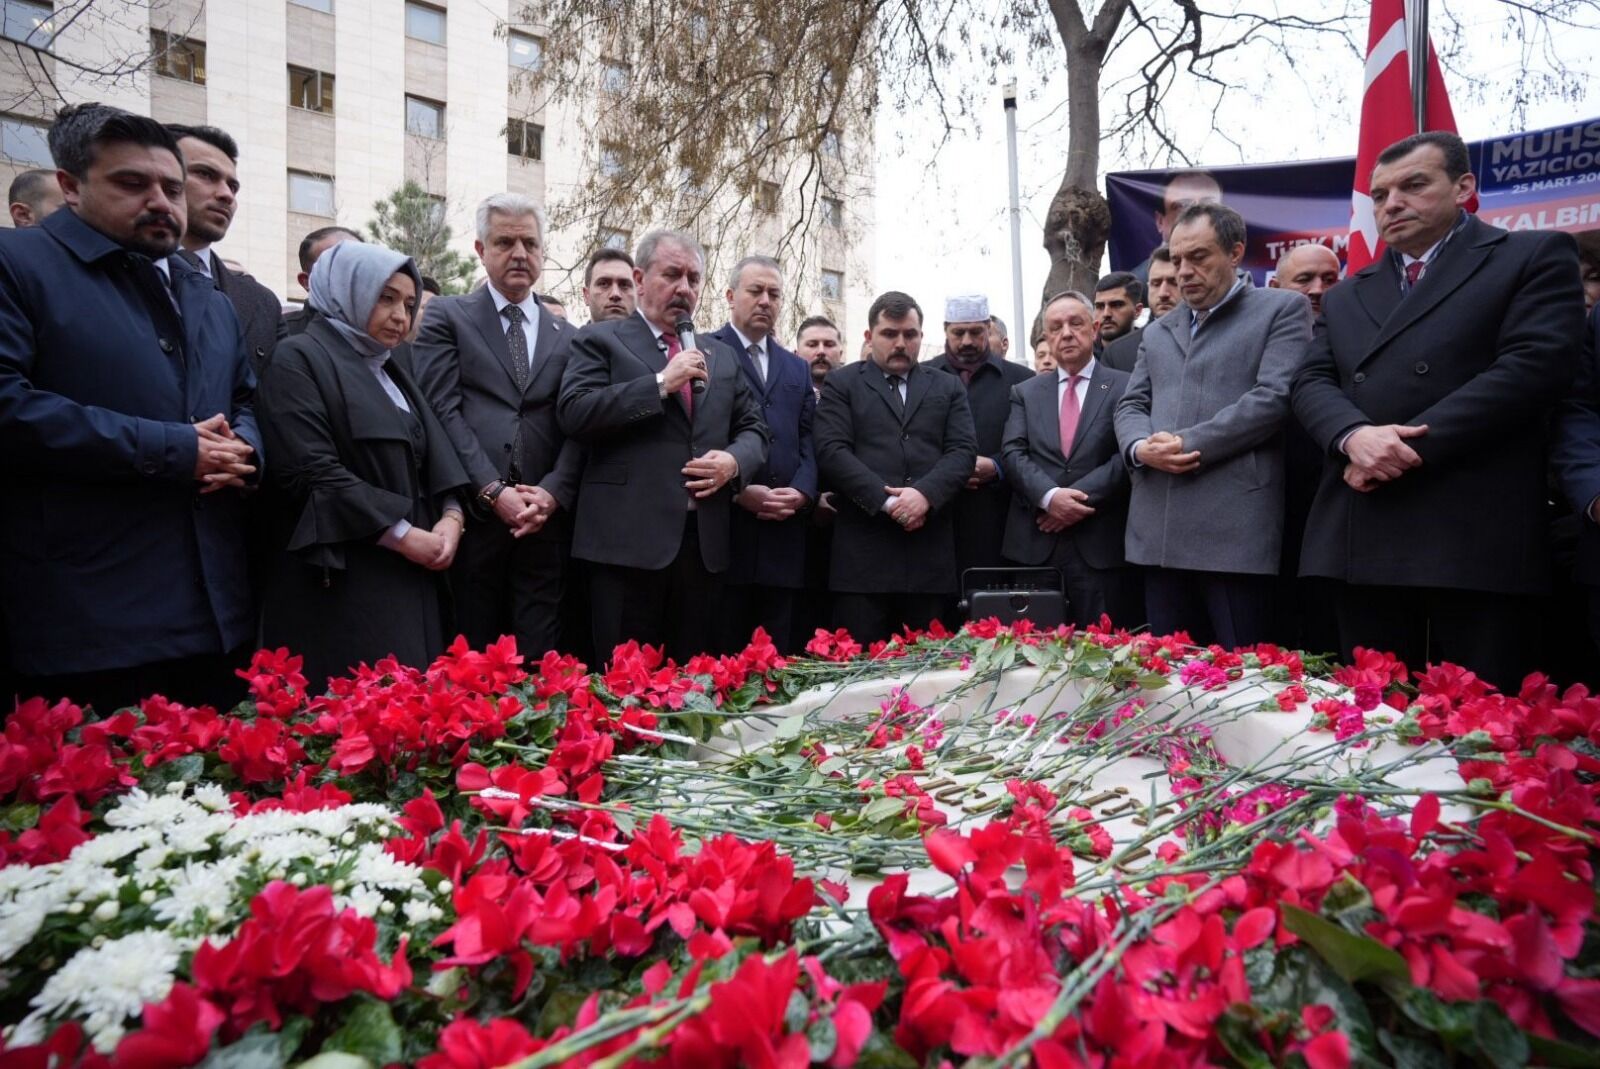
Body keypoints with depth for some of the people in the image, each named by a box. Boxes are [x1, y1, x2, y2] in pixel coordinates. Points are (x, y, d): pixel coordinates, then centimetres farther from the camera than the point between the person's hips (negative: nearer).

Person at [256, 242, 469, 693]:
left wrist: (450, 517, -6)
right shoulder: (299, 359, -4)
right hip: (343, 582, -7)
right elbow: (312, 473, -15)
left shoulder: (392, 370, 19)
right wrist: (404, 535, -14)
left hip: (412, 578, 7)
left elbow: (438, 457, 13)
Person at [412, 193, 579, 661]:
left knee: (541, 657, 4)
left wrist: (552, 493, -8)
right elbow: (443, 410, -3)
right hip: (473, 515, -2)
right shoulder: (447, 316, 8)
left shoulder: (567, 336, 17)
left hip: (546, 520, 2)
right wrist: (494, 491, -11)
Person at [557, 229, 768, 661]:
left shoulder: (720, 355, 20)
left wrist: (735, 461, -4)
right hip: (629, 538, -4)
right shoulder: (600, 340, 5)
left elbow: (754, 427, 18)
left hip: (705, 540, 5)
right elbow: (573, 413, -10)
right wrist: (661, 383, -14)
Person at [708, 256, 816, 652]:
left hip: (785, 530, 5)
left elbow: (808, 439, 13)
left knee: (777, 651, 9)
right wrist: (738, 491, -14)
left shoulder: (797, 368, 22)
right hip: (724, 525, -5)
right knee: (720, 653, 2)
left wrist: (802, 491, -5)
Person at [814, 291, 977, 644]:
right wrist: (887, 501, -13)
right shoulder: (841, 384, 10)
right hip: (864, 550, -2)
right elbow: (832, 451, -3)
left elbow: (963, 450, 6)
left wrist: (924, 493, -13)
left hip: (929, 551, 3)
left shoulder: (949, 387, 18)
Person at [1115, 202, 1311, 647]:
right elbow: (1131, 405, 17)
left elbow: (1274, 397, -7)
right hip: (1159, 531, 5)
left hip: (1235, 529, -5)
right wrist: (1141, 446, -6)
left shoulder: (1283, 309, 6)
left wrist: (1188, 444, -12)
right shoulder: (1158, 331, 24)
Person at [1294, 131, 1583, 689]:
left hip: (1475, 538, -4)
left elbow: (1534, 366, -8)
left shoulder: (1536, 257, 7)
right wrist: (1354, 435, -13)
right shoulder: (1345, 296, 22)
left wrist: (1409, 446, -14)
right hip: (1361, 540, 4)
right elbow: (1312, 383, 9)